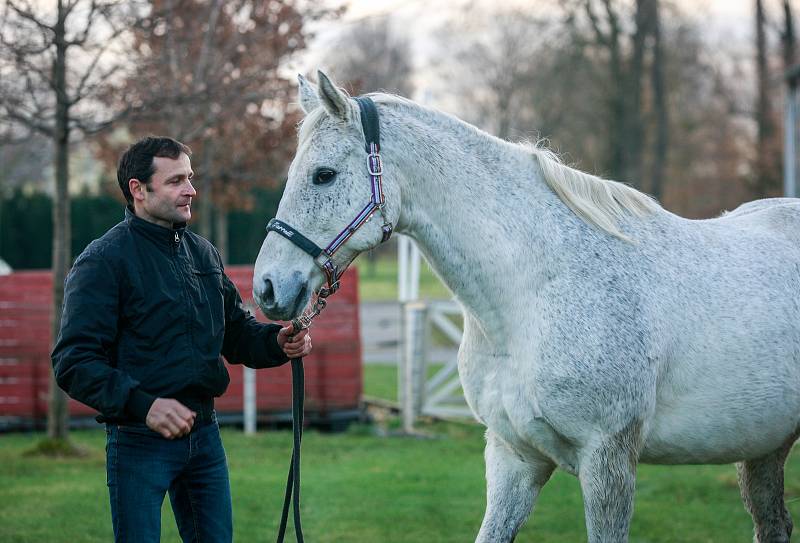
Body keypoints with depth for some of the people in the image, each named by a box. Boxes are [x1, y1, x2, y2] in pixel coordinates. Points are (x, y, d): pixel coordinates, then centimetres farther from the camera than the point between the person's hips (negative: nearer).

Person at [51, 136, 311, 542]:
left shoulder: (203, 253, 12)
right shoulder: (103, 260, -11)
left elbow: (236, 332, 21)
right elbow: (74, 362, -18)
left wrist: (277, 342, -2)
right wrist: (142, 404, -31)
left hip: (204, 433, 7)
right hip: (138, 442, -6)